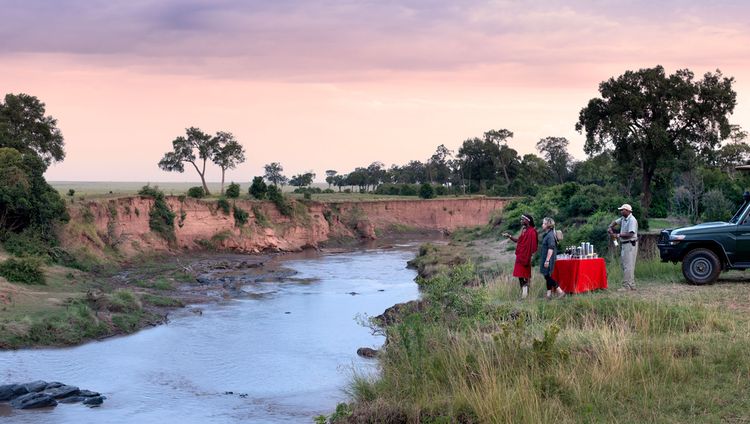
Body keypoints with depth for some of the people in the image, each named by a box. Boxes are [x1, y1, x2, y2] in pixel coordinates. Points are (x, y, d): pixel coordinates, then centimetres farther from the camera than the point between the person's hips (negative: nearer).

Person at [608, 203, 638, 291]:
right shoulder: (623, 218, 11)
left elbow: (630, 234, -25)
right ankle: (631, 285, 17)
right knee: (623, 264, 12)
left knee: (628, 265, -10)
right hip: (624, 244, 10)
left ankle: (626, 286, -11)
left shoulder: (632, 220, -17)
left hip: (630, 244, -10)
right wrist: (610, 227, 6)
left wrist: (618, 235, -20)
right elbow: (615, 222, 27)